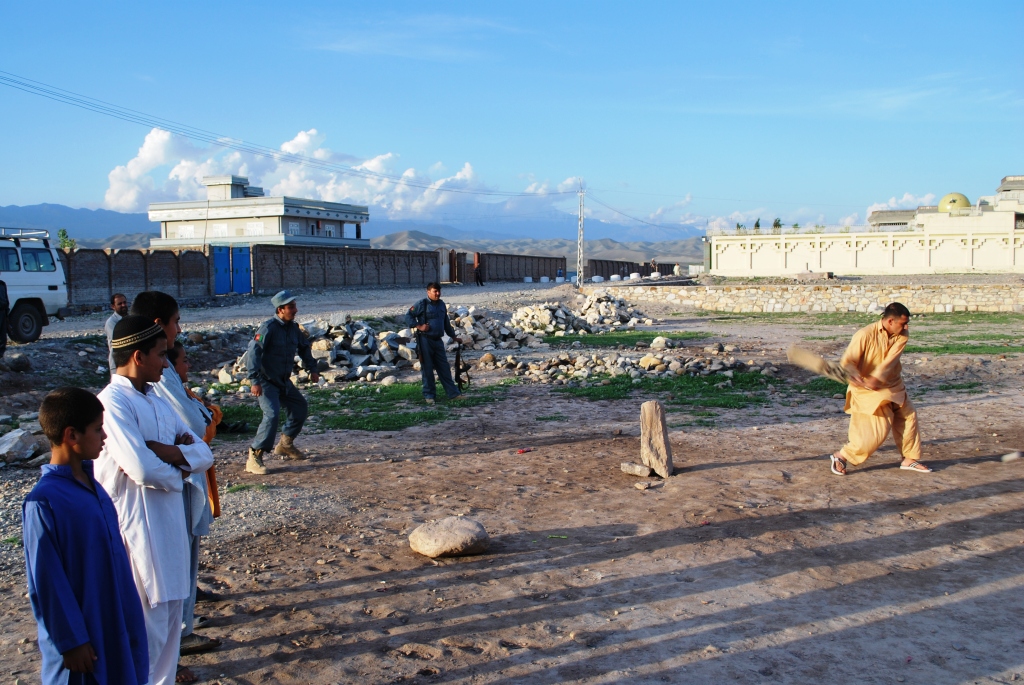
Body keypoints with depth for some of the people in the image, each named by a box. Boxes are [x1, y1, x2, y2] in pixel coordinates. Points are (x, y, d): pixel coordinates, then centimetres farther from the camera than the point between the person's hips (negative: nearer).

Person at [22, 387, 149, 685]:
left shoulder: (89, 482, 3)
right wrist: (71, 640, -14)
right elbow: (47, 582, -18)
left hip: (115, 623, 8)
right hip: (85, 636, -7)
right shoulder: (44, 502, -22)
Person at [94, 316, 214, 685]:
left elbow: (204, 455, 6)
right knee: (148, 620, 1)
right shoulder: (113, 402, -15)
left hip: (169, 518, 8)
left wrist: (166, 451, -13)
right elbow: (143, 469, -25)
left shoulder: (157, 400, 11)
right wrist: (179, 471, -6)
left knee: (170, 611, 17)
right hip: (136, 523, -8)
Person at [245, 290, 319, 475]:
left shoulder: (293, 328, 3)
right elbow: (253, 352, -26)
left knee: (301, 408, 16)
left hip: (284, 381, 8)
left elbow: (304, 347, 22)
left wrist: (312, 369, 16)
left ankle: (285, 445, 34)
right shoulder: (268, 328, -20)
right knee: (272, 415, -23)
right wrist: (255, 381, -32)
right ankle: (254, 457, -16)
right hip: (266, 382, -8)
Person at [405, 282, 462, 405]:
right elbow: (408, 316, -6)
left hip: (438, 340, 6)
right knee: (427, 368, 0)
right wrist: (419, 326, -15)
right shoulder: (422, 304, -7)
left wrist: (453, 336, 28)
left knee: (444, 367, 7)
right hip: (425, 340, -6)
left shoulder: (441, 304, 14)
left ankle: (452, 393, 10)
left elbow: (446, 322, 25)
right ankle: (429, 395, 9)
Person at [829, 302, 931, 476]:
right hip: (868, 390, -7)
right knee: (878, 429, -12)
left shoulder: (902, 335, -7)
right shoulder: (865, 335, -21)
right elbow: (847, 361, -22)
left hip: (893, 386, 7)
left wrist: (876, 378, -37)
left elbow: (891, 360, -21)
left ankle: (910, 459, 30)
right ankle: (841, 456, 0)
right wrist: (856, 376, -43)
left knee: (908, 417, 11)